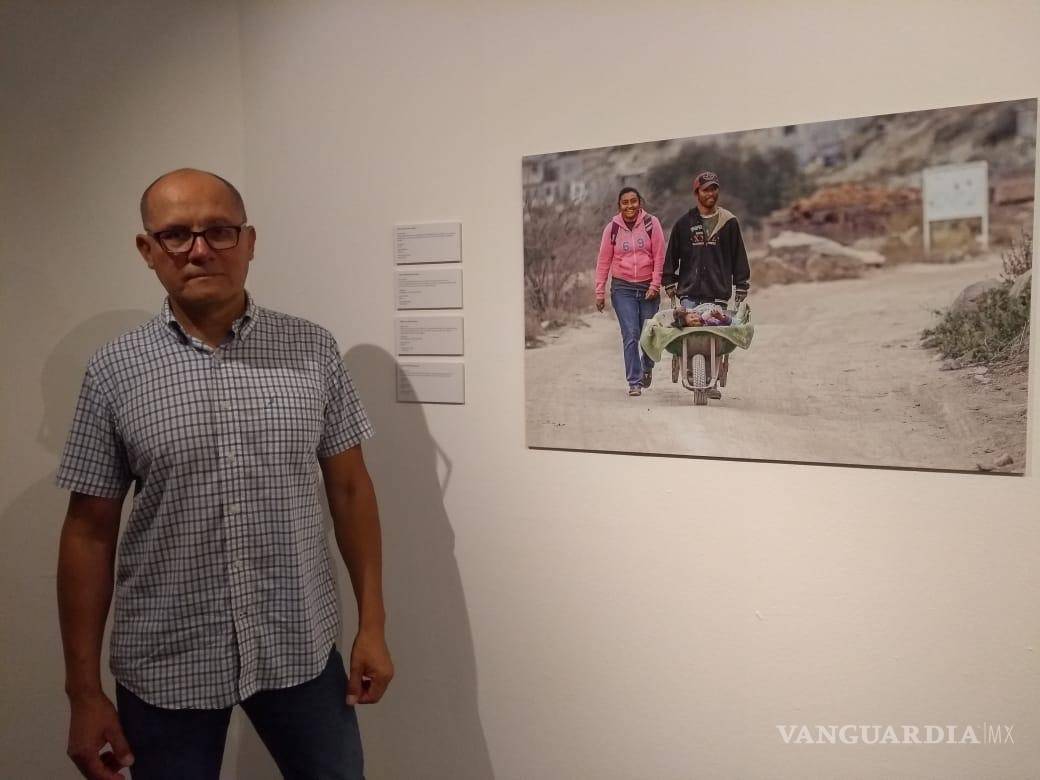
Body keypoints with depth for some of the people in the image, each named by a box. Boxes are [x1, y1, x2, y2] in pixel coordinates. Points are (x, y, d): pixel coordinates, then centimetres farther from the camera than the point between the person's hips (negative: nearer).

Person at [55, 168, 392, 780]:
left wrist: (372, 624, 0)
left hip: (301, 649, 1)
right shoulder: (114, 372, -5)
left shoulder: (314, 351, -4)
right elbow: (90, 531, -2)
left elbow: (350, 488, 0)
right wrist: (84, 689, -1)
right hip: (165, 665, 0)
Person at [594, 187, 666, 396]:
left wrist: (655, 285, -6)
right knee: (630, 334, -8)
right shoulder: (612, 228, 2)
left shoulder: (651, 223, 0)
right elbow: (603, 261, 5)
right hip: (623, 287, 0)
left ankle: (647, 367, 35)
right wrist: (600, 292, 3)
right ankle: (634, 382, -2)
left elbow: (659, 257, 0)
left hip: (648, 287, 0)